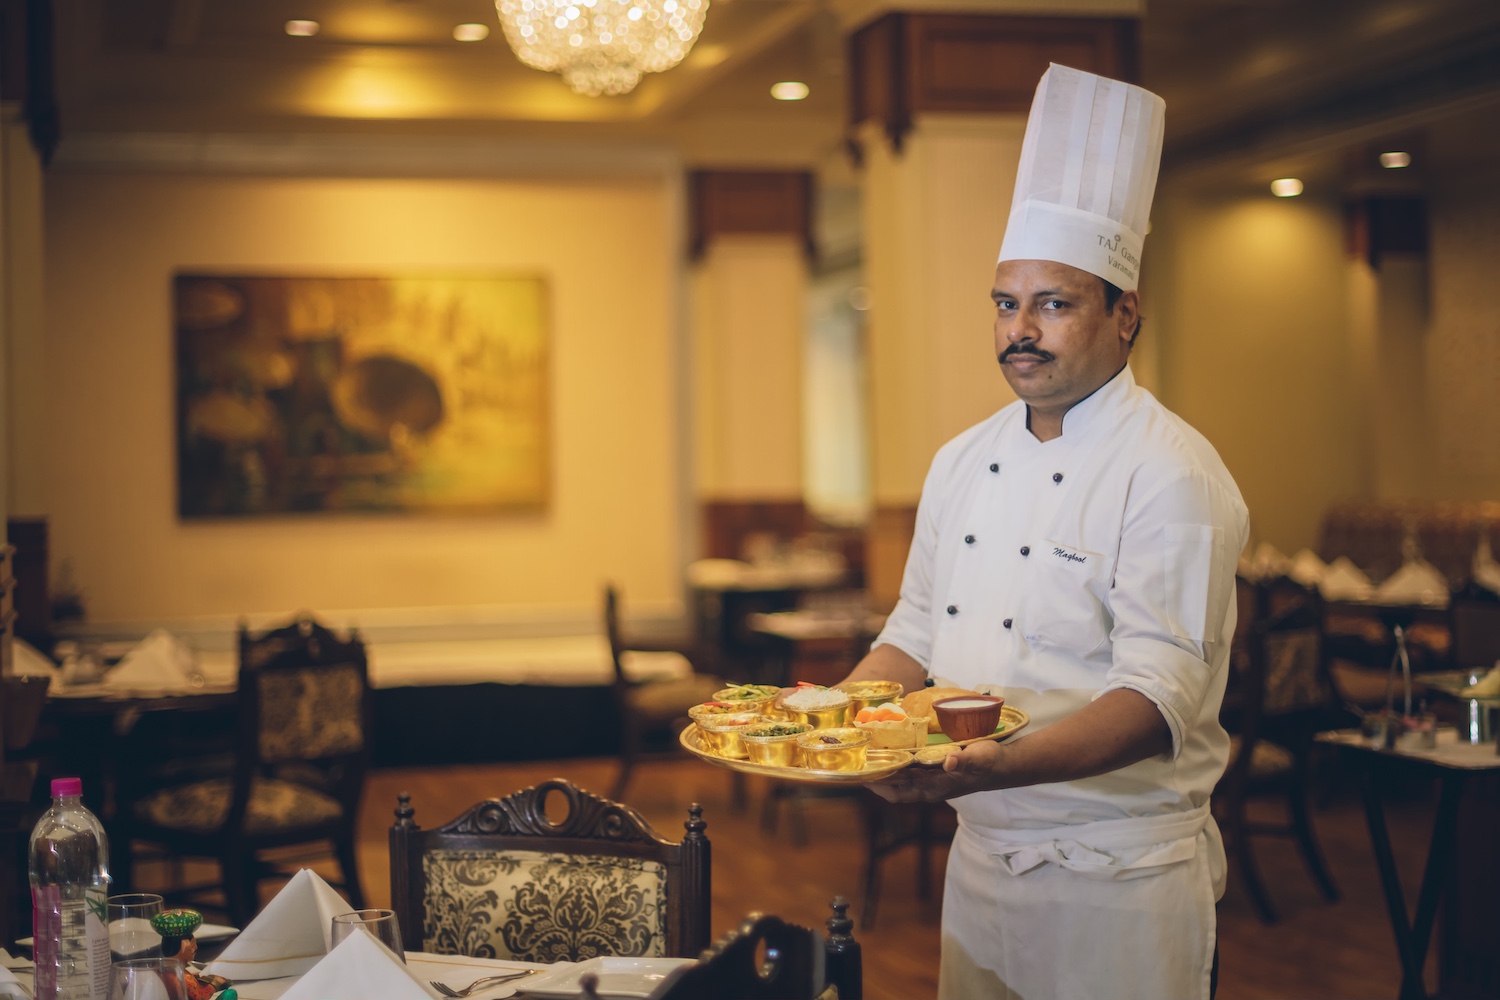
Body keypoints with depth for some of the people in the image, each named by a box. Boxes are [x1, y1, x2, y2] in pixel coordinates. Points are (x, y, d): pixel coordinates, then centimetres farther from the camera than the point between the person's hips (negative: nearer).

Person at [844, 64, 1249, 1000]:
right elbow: (918, 633, 15)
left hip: (1121, 881, -6)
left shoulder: (1173, 474, -15)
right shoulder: (964, 462, 8)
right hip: (981, 854, 6)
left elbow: (1159, 696, -24)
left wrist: (999, 765, -37)